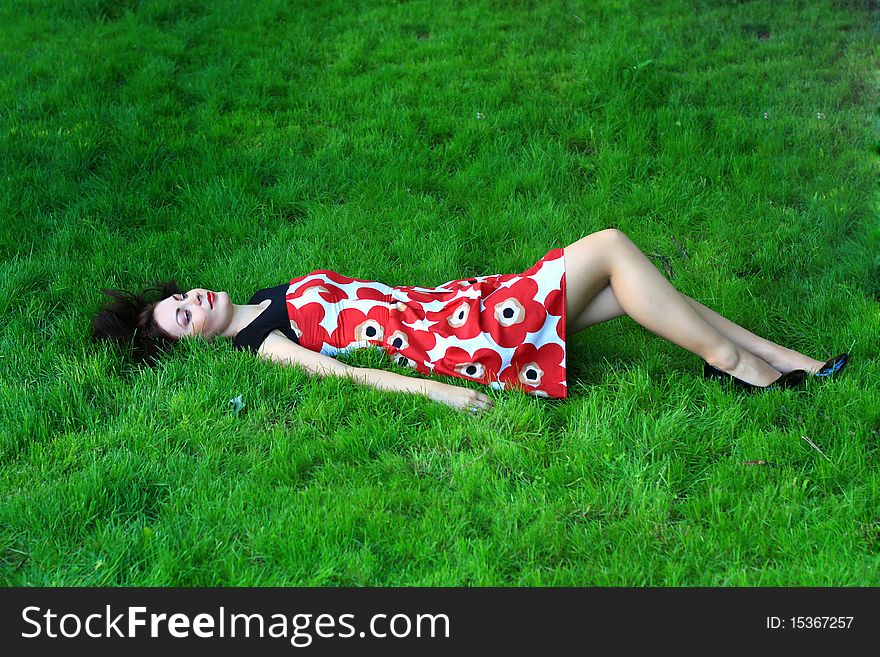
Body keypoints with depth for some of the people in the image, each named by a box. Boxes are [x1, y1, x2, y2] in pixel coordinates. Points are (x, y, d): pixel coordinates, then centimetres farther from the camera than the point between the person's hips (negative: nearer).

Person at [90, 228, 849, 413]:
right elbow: (348, 372, -16)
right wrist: (439, 389, -25)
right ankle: (737, 364, -6)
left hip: (448, 302, 9)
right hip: (454, 338, -9)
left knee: (625, 289, -1)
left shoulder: (274, 299, 20)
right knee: (610, 246, -14)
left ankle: (783, 359, 4)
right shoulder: (262, 345, -6)